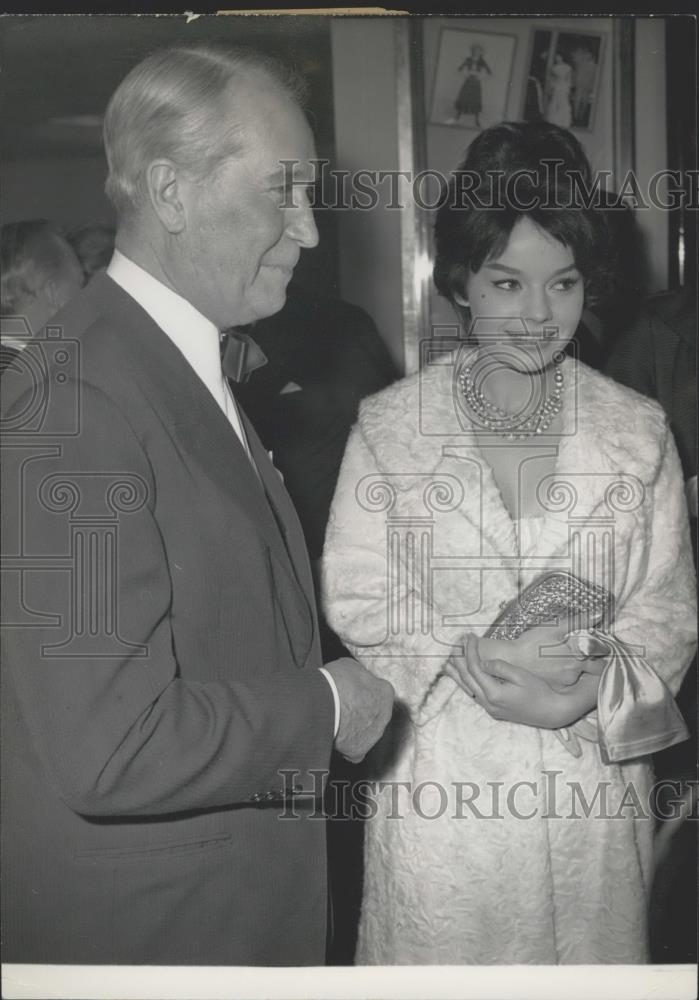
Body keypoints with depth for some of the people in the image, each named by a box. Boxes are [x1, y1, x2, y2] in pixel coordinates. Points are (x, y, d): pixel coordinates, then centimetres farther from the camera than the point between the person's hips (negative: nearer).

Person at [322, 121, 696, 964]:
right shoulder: (388, 427, -3)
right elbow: (356, 601, -4)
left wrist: (596, 688, -17)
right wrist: (475, 662, -19)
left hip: (593, 785, 2)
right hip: (439, 782, -1)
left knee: (586, 960, 13)